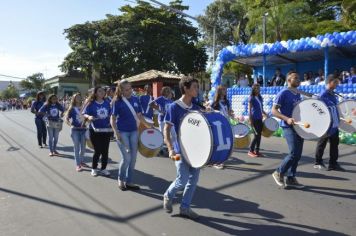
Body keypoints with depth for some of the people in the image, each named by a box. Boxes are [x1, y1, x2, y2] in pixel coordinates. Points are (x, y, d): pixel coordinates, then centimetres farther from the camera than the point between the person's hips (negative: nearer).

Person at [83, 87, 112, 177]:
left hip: (106, 129, 3)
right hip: (95, 130, -3)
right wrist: (89, 116, -26)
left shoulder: (107, 103, 5)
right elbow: (84, 114, -7)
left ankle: (103, 169, 22)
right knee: (97, 150, 0)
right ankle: (94, 168, 20)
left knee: (105, 151, 7)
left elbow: (110, 114, 14)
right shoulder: (91, 104, -5)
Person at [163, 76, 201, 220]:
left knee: (194, 179, 7)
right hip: (181, 150, -6)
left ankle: (185, 208, 23)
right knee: (182, 180, -3)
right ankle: (168, 196, 28)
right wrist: (170, 149, -23)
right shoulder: (174, 107, -11)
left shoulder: (196, 108, 7)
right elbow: (166, 130, -12)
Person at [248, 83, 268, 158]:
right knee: (257, 135, -8)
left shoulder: (260, 98, 14)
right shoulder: (251, 98, -6)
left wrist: (266, 115, 13)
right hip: (254, 119, -7)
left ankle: (257, 151, 15)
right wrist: (250, 120, -15)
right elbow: (249, 109, -10)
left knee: (259, 135, 7)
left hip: (260, 118, 7)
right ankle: (251, 151, 2)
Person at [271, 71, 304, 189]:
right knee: (294, 153, -13)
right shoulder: (283, 93, -9)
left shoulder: (298, 95, 16)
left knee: (298, 154, 8)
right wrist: (287, 119, -27)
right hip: (289, 127, -8)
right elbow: (274, 110, -14)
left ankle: (291, 178, 17)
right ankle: (279, 173, 6)